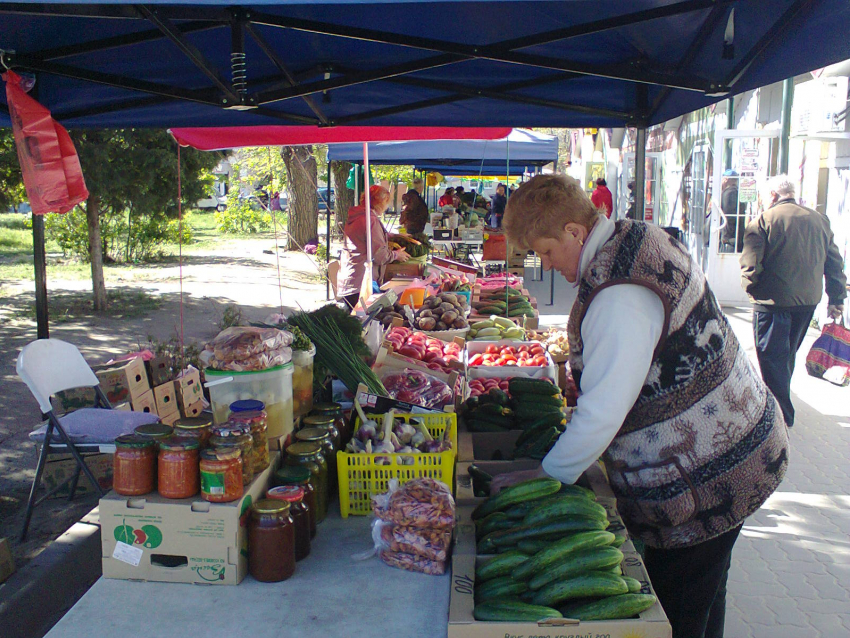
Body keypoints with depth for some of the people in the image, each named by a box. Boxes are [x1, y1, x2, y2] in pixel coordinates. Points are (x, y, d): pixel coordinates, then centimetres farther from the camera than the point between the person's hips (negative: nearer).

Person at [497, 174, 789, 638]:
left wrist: (548, 475, -15)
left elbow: (603, 412, -27)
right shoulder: (636, 239, 4)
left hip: (705, 475, -10)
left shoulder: (620, 297, -28)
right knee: (703, 601, 26)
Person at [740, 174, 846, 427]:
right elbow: (835, 263, 9)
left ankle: (781, 415, 1)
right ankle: (781, 404, 37)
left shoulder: (763, 221, -11)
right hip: (809, 300, 6)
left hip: (773, 301, -6)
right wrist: (837, 299, 16)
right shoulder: (820, 220, 5)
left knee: (771, 357, 2)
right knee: (787, 355, 21)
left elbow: (750, 265, -15)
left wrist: (752, 289, 4)